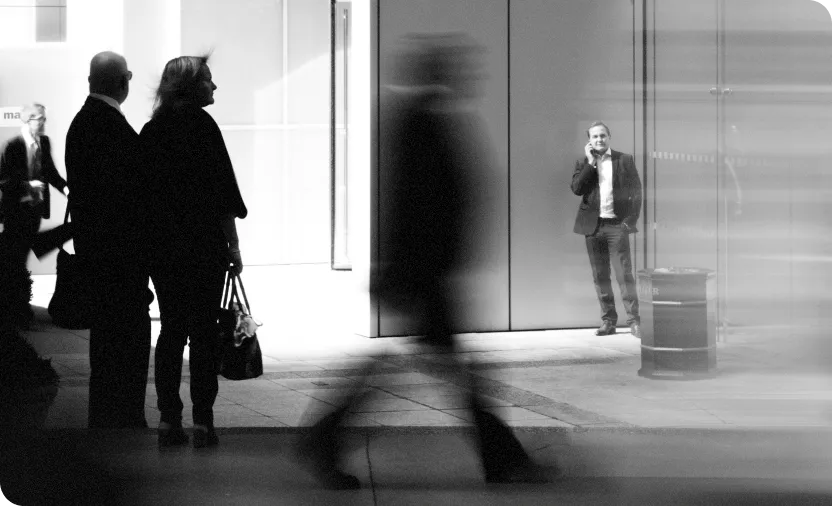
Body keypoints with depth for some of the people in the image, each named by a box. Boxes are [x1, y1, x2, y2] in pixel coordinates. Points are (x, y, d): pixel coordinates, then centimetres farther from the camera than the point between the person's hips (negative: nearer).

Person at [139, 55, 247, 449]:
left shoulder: (151, 130, 8)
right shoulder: (201, 124, -8)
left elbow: (144, 190, 10)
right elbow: (223, 190, -10)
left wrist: (153, 240, 16)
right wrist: (233, 245, -5)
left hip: (160, 246, 5)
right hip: (203, 245, -5)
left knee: (171, 330, 10)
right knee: (203, 331, -1)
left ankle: (168, 420, 9)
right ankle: (202, 422, -1)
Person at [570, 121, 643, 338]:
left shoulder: (625, 160, 5)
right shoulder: (583, 163, 9)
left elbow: (635, 191, 4)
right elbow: (576, 189, -6)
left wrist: (631, 220, -4)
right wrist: (590, 163, -10)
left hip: (617, 224, -3)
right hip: (593, 226, 3)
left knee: (624, 274, -8)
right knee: (600, 277, 5)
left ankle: (634, 321, -4)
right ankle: (608, 321, 12)